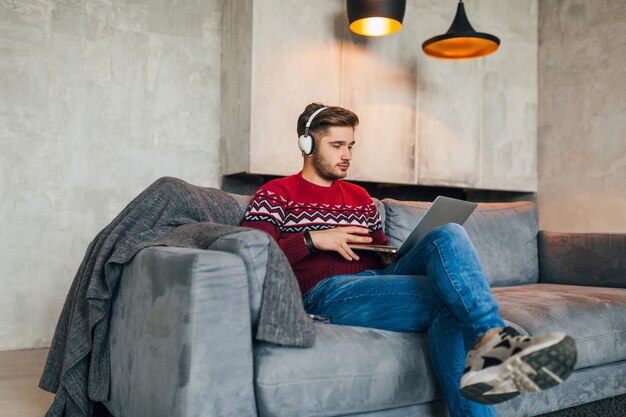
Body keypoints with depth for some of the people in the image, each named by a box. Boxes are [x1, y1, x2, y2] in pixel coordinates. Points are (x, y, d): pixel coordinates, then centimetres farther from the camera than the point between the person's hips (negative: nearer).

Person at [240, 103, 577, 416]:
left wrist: (398, 258, 5)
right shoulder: (276, 194, 11)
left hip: (378, 278, 6)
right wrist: (312, 239, -11)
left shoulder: (360, 197, 29)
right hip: (328, 292, -5)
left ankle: (489, 345, -40)